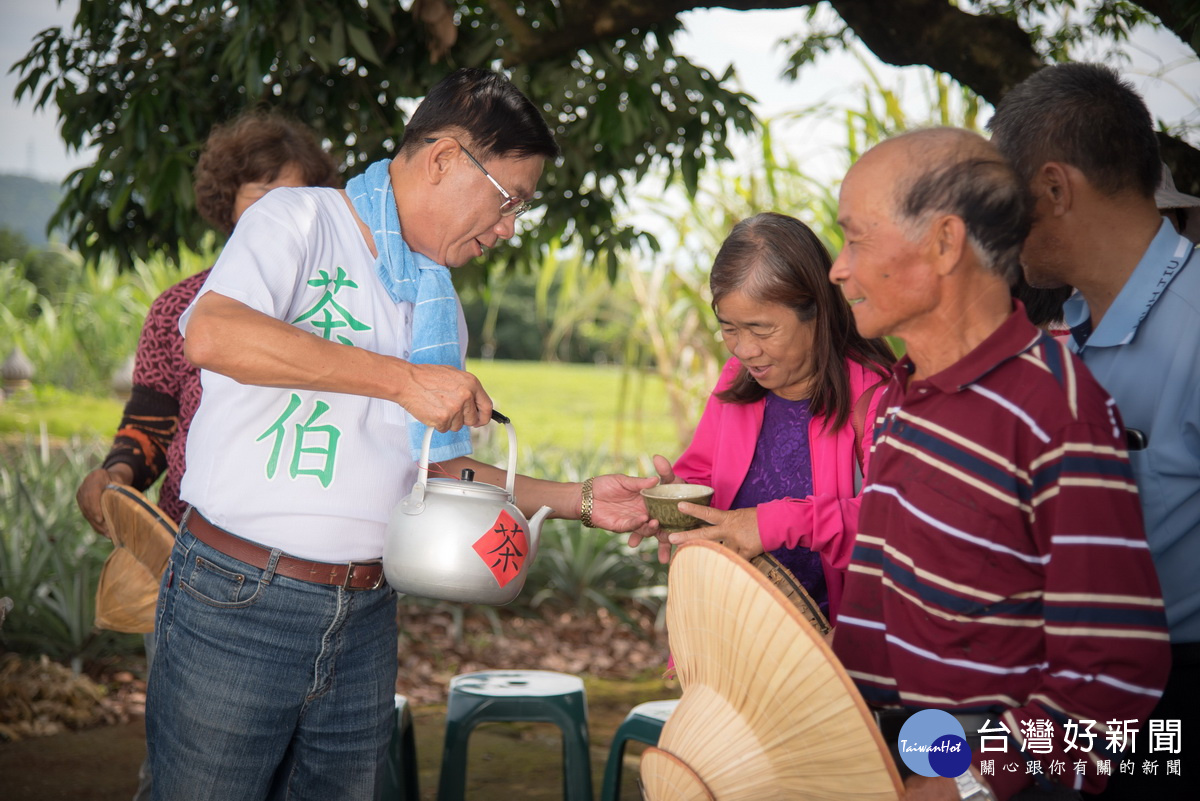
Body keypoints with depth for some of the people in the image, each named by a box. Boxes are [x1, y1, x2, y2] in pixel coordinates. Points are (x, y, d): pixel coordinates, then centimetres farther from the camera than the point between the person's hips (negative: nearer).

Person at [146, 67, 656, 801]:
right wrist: (400, 379, -22)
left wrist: (577, 500, 14)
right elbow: (212, 335, -24)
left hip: (365, 619, 6)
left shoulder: (439, 306, 16)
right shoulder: (302, 220, -5)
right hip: (238, 602, -6)